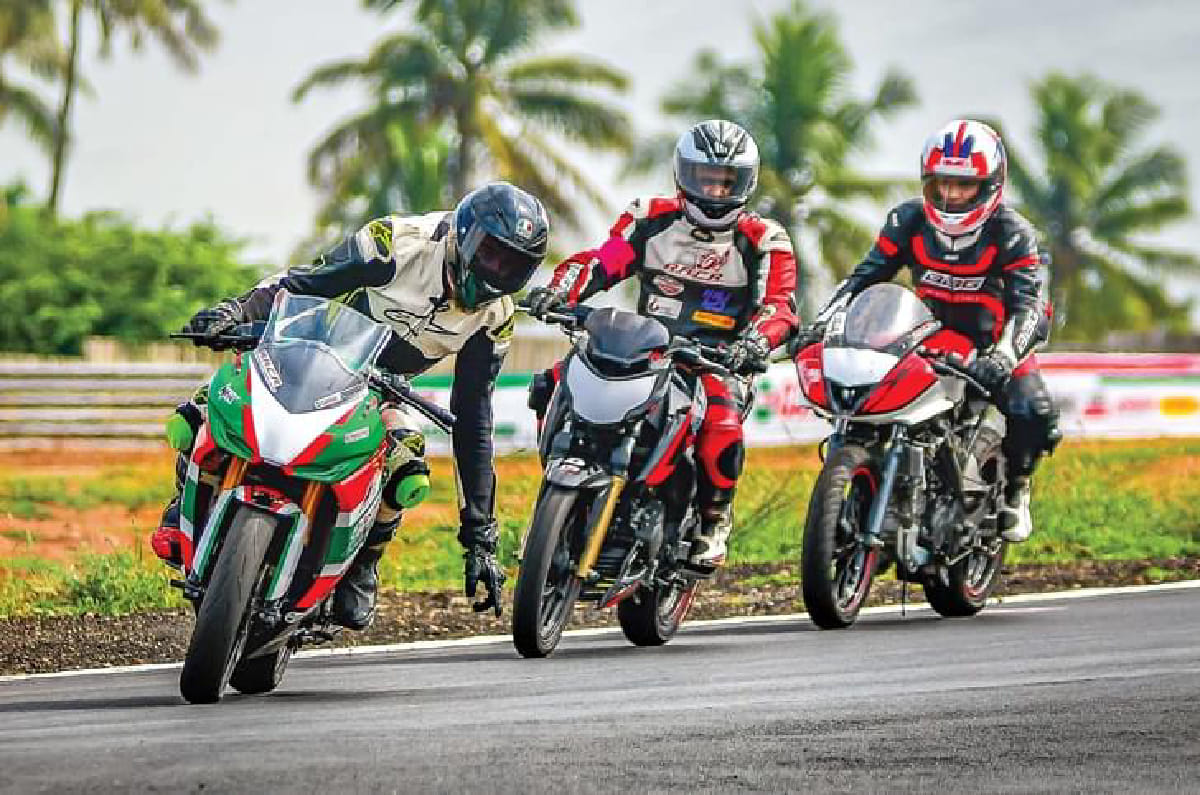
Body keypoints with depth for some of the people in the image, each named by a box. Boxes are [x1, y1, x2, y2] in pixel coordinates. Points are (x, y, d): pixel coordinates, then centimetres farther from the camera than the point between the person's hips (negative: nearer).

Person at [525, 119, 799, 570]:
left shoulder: (762, 242, 2)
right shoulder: (653, 220, 7)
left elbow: (779, 304, -10)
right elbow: (601, 260, -2)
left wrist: (755, 341, -33)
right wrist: (558, 291, -23)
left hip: (716, 361, -3)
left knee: (722, 431, -35)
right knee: (554, 387, -17)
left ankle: (714, 518, -4)